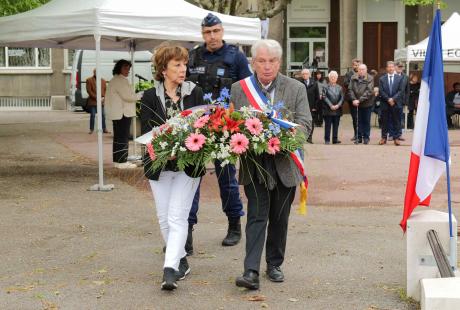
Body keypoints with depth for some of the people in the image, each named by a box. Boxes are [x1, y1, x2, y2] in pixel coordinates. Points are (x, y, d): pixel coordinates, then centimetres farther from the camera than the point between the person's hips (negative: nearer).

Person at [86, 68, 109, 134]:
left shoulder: (103, 81, 14)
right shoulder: (89, 80, 0)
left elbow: (105, 90, 12)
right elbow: (89, 90, -7)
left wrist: (103, 97, -5)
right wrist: (95, 97, -14)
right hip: (92, 101, -3)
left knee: (103, 115, 4)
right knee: (92, 115, -1)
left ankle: (104, 129, 11)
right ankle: (91, 129, 7)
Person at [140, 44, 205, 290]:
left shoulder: (195, 93, 2)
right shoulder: (150, 97, 0)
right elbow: (146, 132, -4)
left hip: (189, 164, -1)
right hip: (160, 165, 2)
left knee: (177, 217, -10)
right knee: (164, 219, 9)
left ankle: (170, 270, -13)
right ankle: (181, 260, 26)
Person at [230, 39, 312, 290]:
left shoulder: (296, 89, 2)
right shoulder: (239, 89, 3)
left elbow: (305, 124, -3)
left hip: (284, 164, 1)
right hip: (254, 165, -1)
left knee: (279, 218, 11)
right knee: (257, 216, -8)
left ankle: (274, 264, 26)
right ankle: (251, 271, -12)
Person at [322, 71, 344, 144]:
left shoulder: (339, 87, 11)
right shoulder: (326, 87, 1)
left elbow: (342, 98, 5)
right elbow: (325, 97, -7)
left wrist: (338, 105, -11)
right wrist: (331, 105, -15)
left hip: (337, 109, 3)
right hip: (328, 109, -3)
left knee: (336, 125, 6)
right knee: (328, 125, 1)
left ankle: (335, 139, 11)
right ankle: (327, 139, 5)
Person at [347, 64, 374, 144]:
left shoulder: (370, 78, -8)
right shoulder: (353, 78, 3)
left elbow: (369, 91, -16)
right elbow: (350, 89, -1)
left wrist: (360, 100, -22)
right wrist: (353, 99, -15)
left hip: (367, 103, -3)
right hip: (356, 104, 3)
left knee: (366, 121, 5)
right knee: (358, 121, 7)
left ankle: (366, 137, 12)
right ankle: (359, 137, 13)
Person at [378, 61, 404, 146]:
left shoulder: (399, 78, 5)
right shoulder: (382, 79, 6)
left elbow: (400, 90, -1)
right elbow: (381, 91, -1)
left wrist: (393, 99, -12)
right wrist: (388, 99, -12)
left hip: (396, 103, 0)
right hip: (385, 104, 0)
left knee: (396, 122, 1)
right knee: (384, 122, 4)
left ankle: (396, 138, 5)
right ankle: (384, 137, 11)